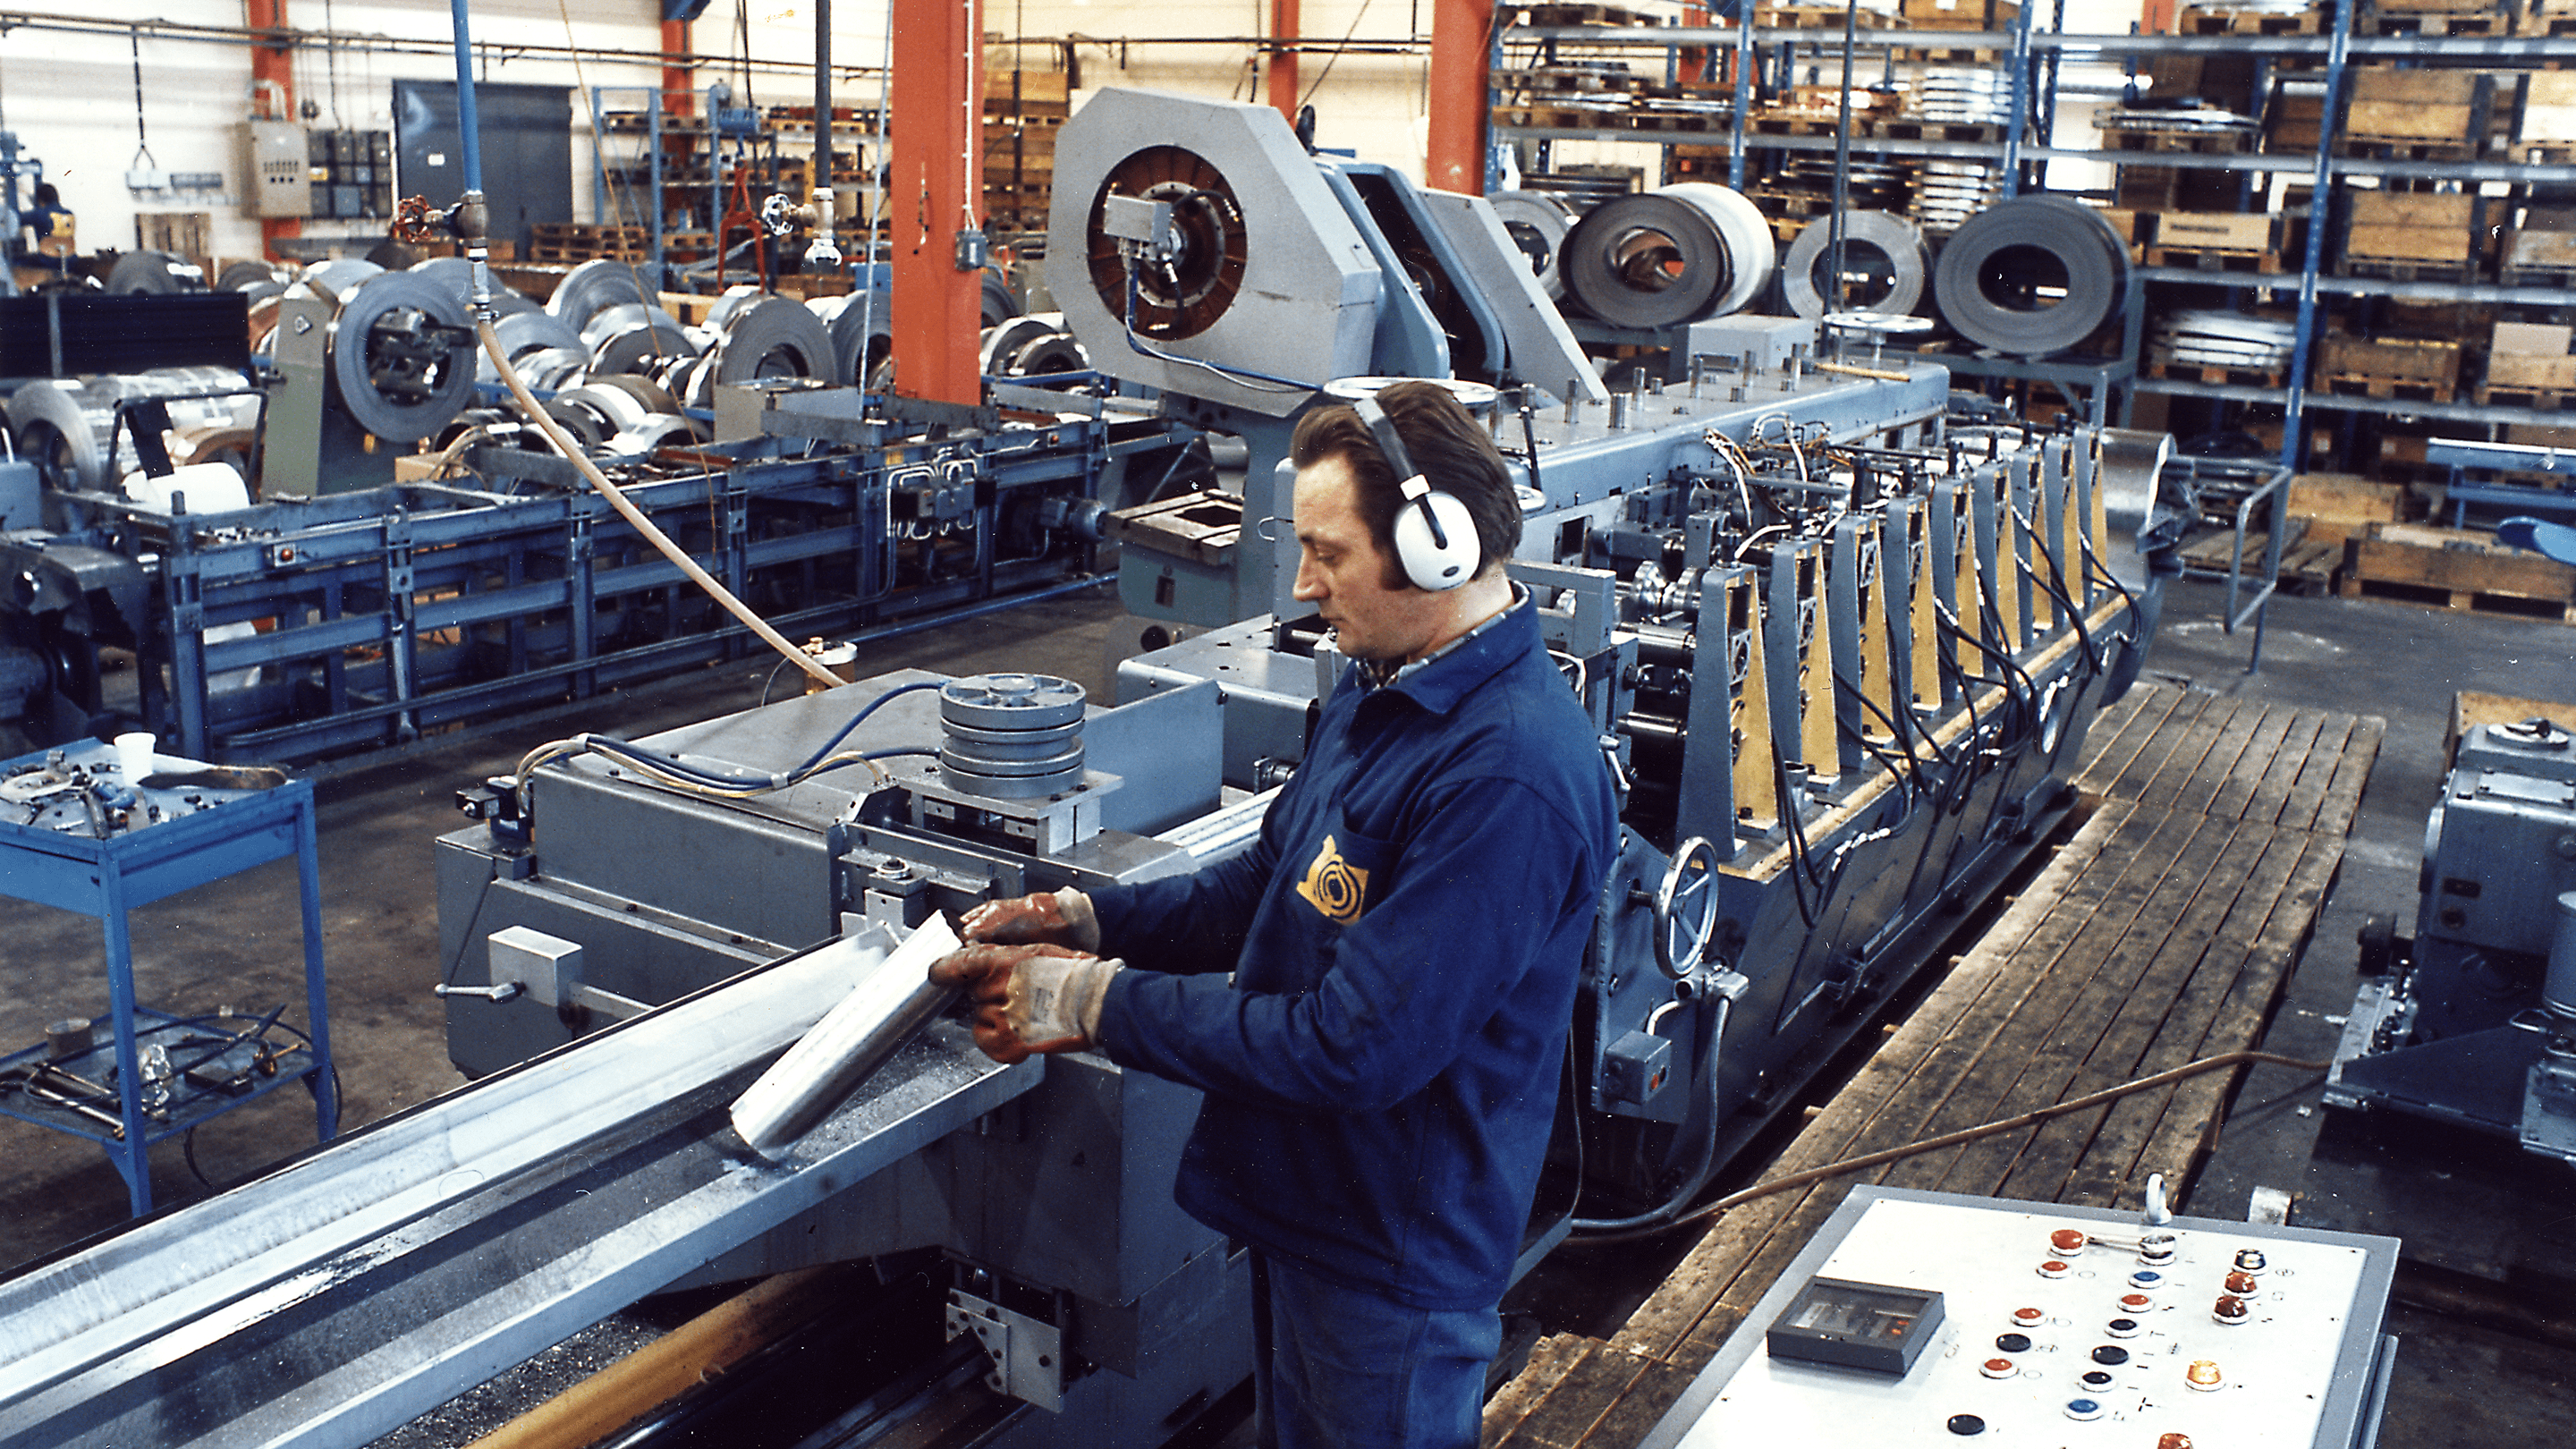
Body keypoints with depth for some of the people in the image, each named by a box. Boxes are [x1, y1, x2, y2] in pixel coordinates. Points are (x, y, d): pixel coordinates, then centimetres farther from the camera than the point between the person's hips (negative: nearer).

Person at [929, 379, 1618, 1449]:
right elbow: (1275, 882, 12)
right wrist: (1087, 920, -2)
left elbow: (1358, 1046, -31)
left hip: (1393, 1256, -9)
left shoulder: (1509, 775, -31)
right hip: (1301, 1200, 9)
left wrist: (1098, 1005, -24)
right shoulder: (1381, 685, 2)